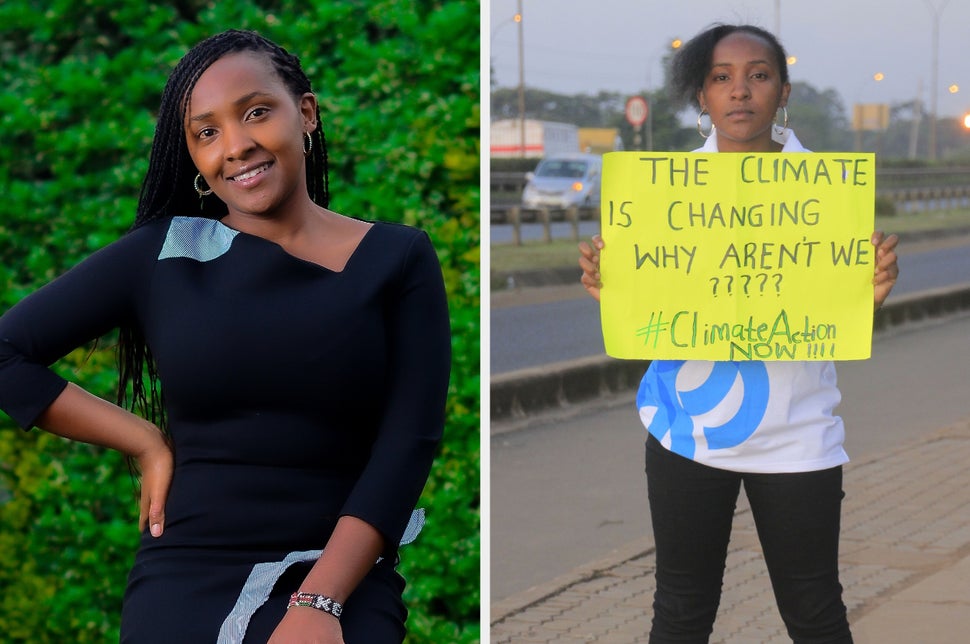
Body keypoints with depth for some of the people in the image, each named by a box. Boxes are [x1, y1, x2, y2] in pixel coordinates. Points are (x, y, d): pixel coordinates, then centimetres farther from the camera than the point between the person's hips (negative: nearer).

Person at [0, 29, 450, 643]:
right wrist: (148, 443, 0)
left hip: (343, 584, -1)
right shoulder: (161, 254, 5)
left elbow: (409, 442, -5)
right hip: (185, 586, 1)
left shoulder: (399, 259, 4)